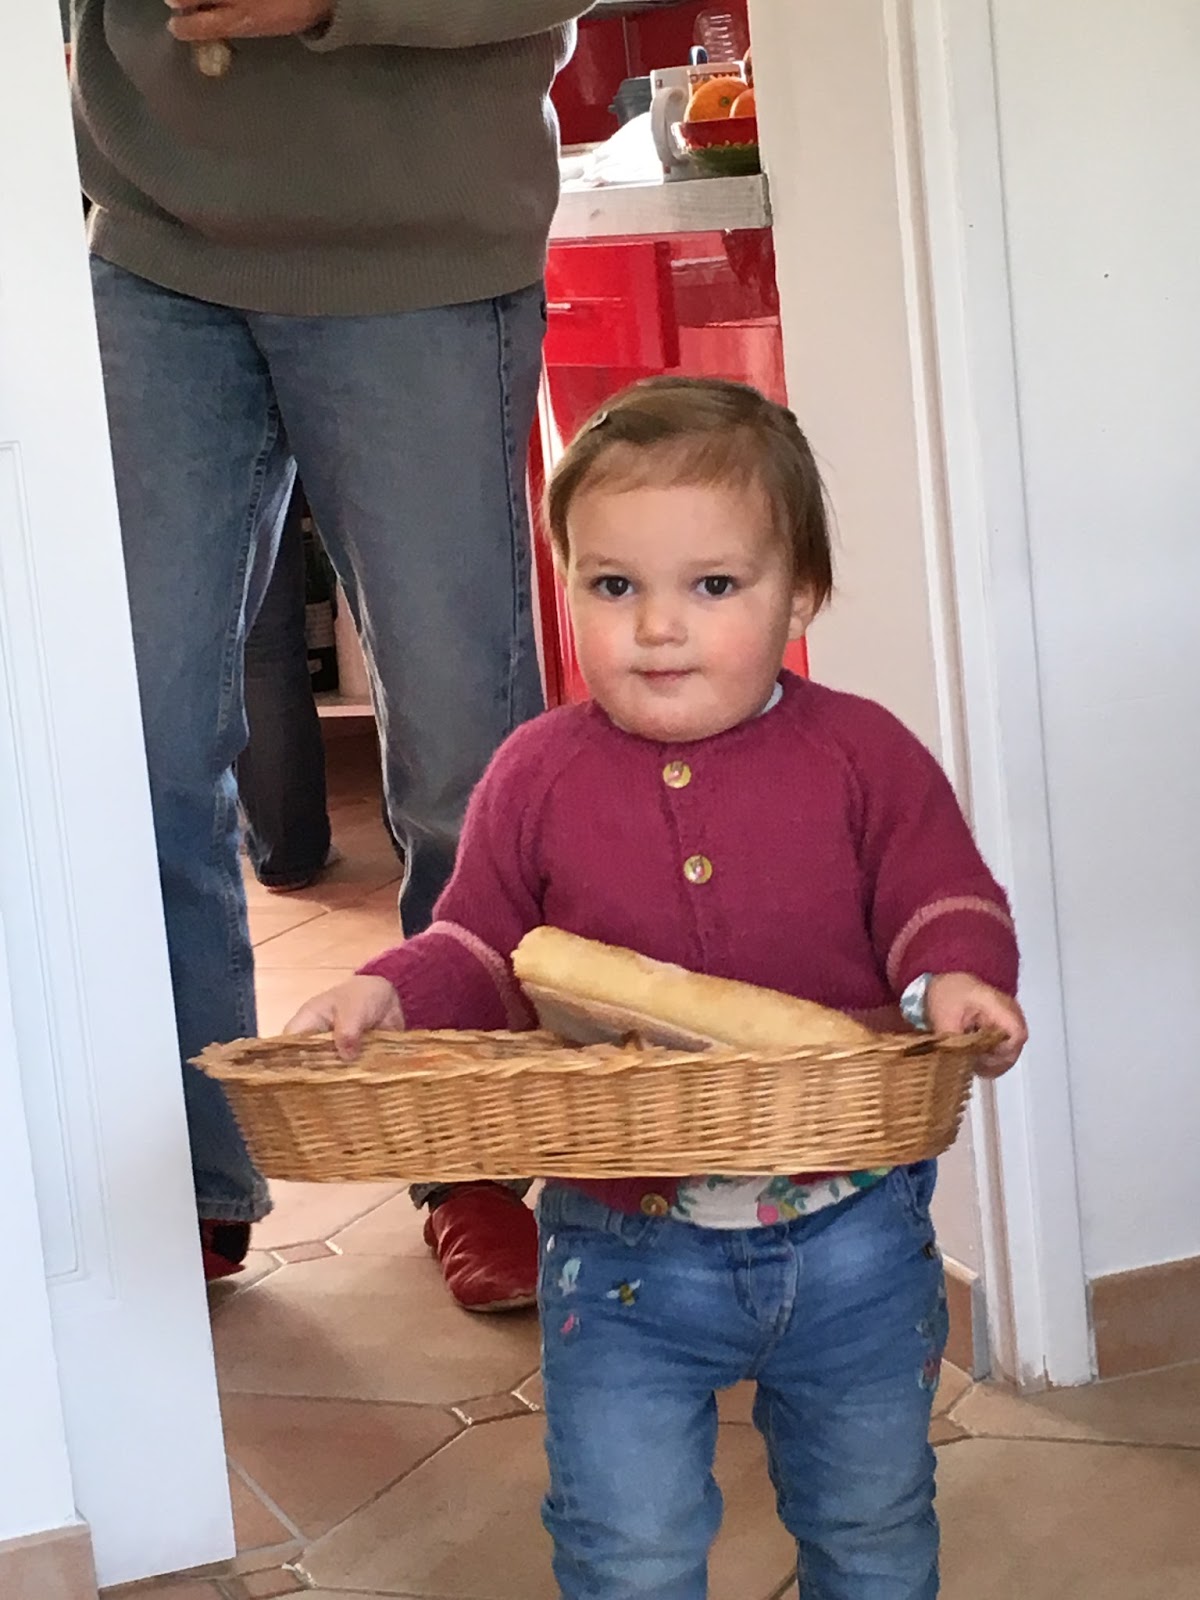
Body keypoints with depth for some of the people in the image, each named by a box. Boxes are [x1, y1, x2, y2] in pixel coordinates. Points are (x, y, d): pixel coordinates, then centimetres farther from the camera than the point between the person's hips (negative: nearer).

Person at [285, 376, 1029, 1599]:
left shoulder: (864, 755, -4)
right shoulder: (538, 775, -3)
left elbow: (943, 898, -5)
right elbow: (480, 948, 3)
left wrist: (958, 975, -27)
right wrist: (390, 994, -16)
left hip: (848, 1233, 1)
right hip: (623, 1247, 0)